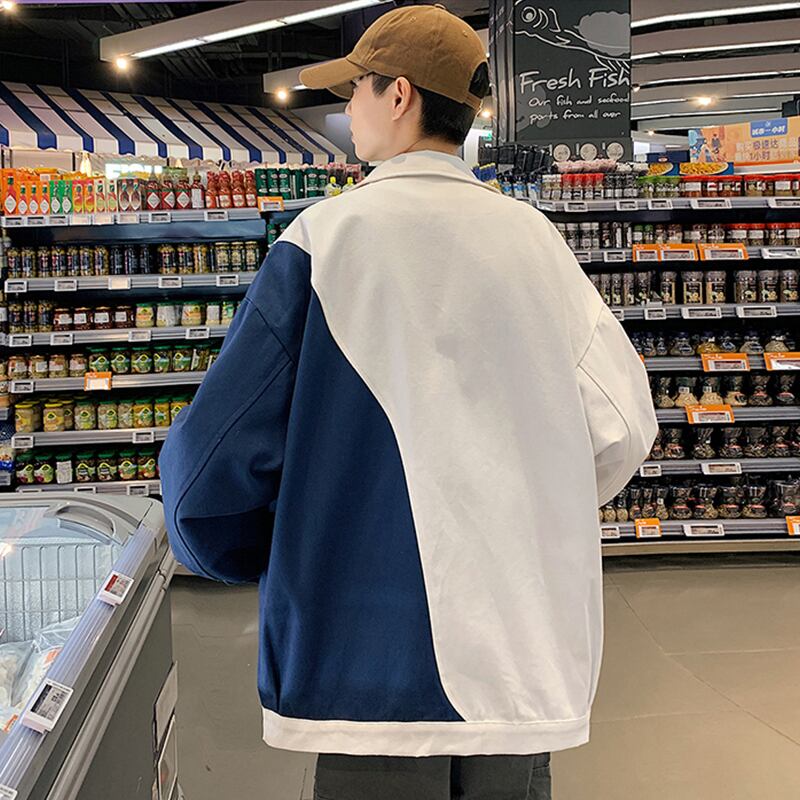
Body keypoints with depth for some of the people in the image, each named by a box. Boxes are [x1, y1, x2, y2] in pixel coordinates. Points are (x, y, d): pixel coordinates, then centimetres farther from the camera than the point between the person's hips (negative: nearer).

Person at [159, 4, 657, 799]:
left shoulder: (328, 236, -10)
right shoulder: (536, 236, 3)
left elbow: (217, 451, -12)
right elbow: (622, 425, 1)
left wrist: (263, 556, 8)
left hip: (384, 644, -4)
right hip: (525, 644, 5)